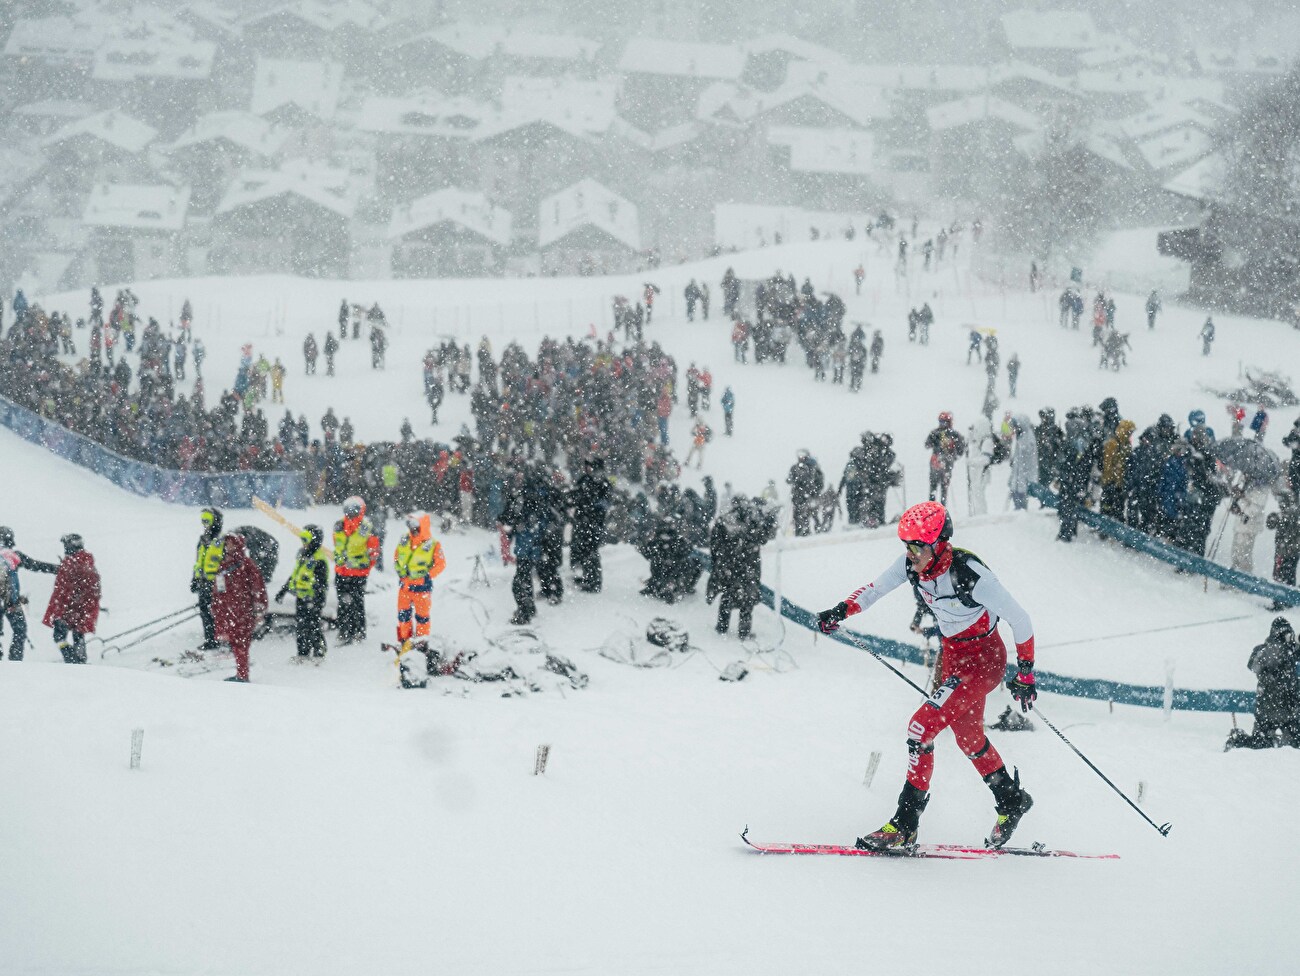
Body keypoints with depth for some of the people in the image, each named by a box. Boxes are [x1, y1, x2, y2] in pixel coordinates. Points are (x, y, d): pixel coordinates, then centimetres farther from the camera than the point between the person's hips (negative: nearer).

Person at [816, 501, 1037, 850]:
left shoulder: (970, 575, -31)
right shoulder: (912, 564, -12)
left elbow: (1019, 619, -21)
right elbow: (876, 588, 4)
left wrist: (1025, 673, -14)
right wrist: (843, 610, -15)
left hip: (983, 660, -8)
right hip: (952, 654, 8)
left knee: (921, 728, -16)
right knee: (968, 737, 21)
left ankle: (904, 826, -12)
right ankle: (1012, 802, 43)